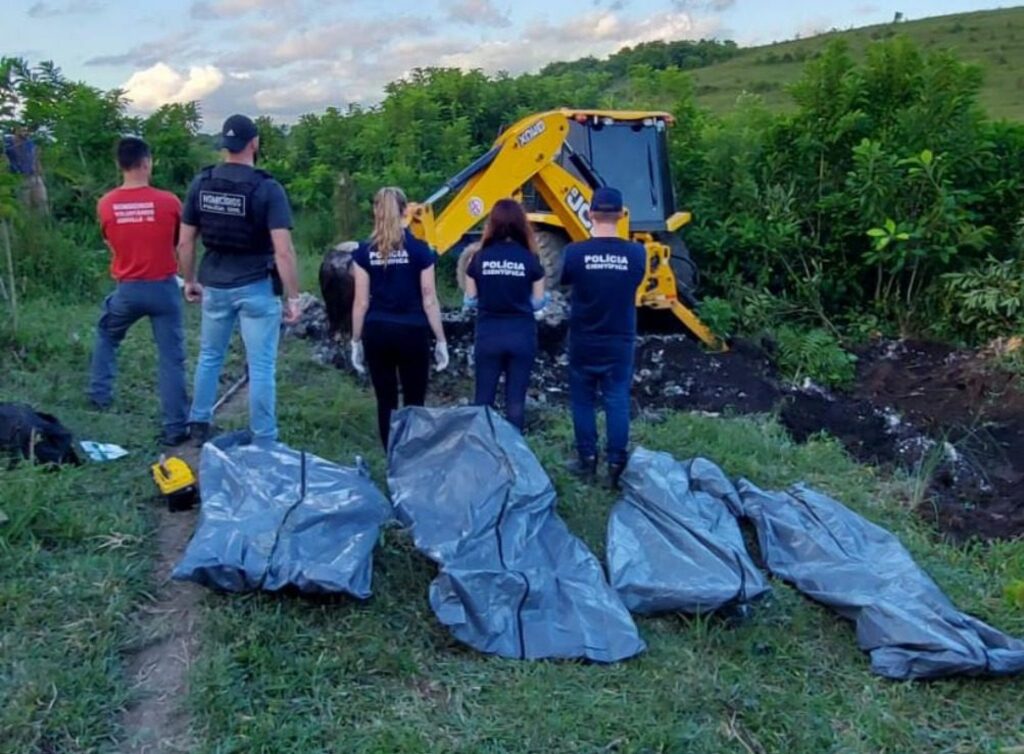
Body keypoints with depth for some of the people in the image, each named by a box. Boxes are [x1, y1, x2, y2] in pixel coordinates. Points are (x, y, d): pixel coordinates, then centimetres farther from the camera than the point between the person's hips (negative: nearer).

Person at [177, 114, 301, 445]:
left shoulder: (201, 183, 0)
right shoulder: (268, 188, -13)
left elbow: (185, 243, 4)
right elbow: (283, 250, -19)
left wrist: (190, 280, 18)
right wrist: (293, 296, -13)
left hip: (215, 285, 5)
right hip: (256, 287, -4)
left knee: (210, 356, 22)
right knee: (261, 367, 3)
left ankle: (199, 425, 33)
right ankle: (263, 440, 10)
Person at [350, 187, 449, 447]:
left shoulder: (364, 252, 0)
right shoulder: (420, 250, -5)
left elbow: (361, 302, 0)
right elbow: (429, 301, -4)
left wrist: (356, 340, 9)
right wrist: (441, 340, 2)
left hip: (377, 332, 2)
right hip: (412, 331, -2)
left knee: (386, 402, 10)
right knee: (414, 403, 6)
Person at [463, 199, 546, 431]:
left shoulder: (480, 258, -4)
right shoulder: (530, 260, -6)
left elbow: (470, 301, 2)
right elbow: (538, 302, -1)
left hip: (488, 335, 1)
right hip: (521, 335, -1)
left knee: (483, 397, 10)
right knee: (516, 399, 7)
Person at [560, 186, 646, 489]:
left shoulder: (575, 252, -14)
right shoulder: (636, 253, -10)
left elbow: (563, 280, 4)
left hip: (584, 342, -1)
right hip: (620, 342, 1)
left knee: (583, 401, 13)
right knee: (617, 402, 7)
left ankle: (587, 460, 18)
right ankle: (616, 464, 7)